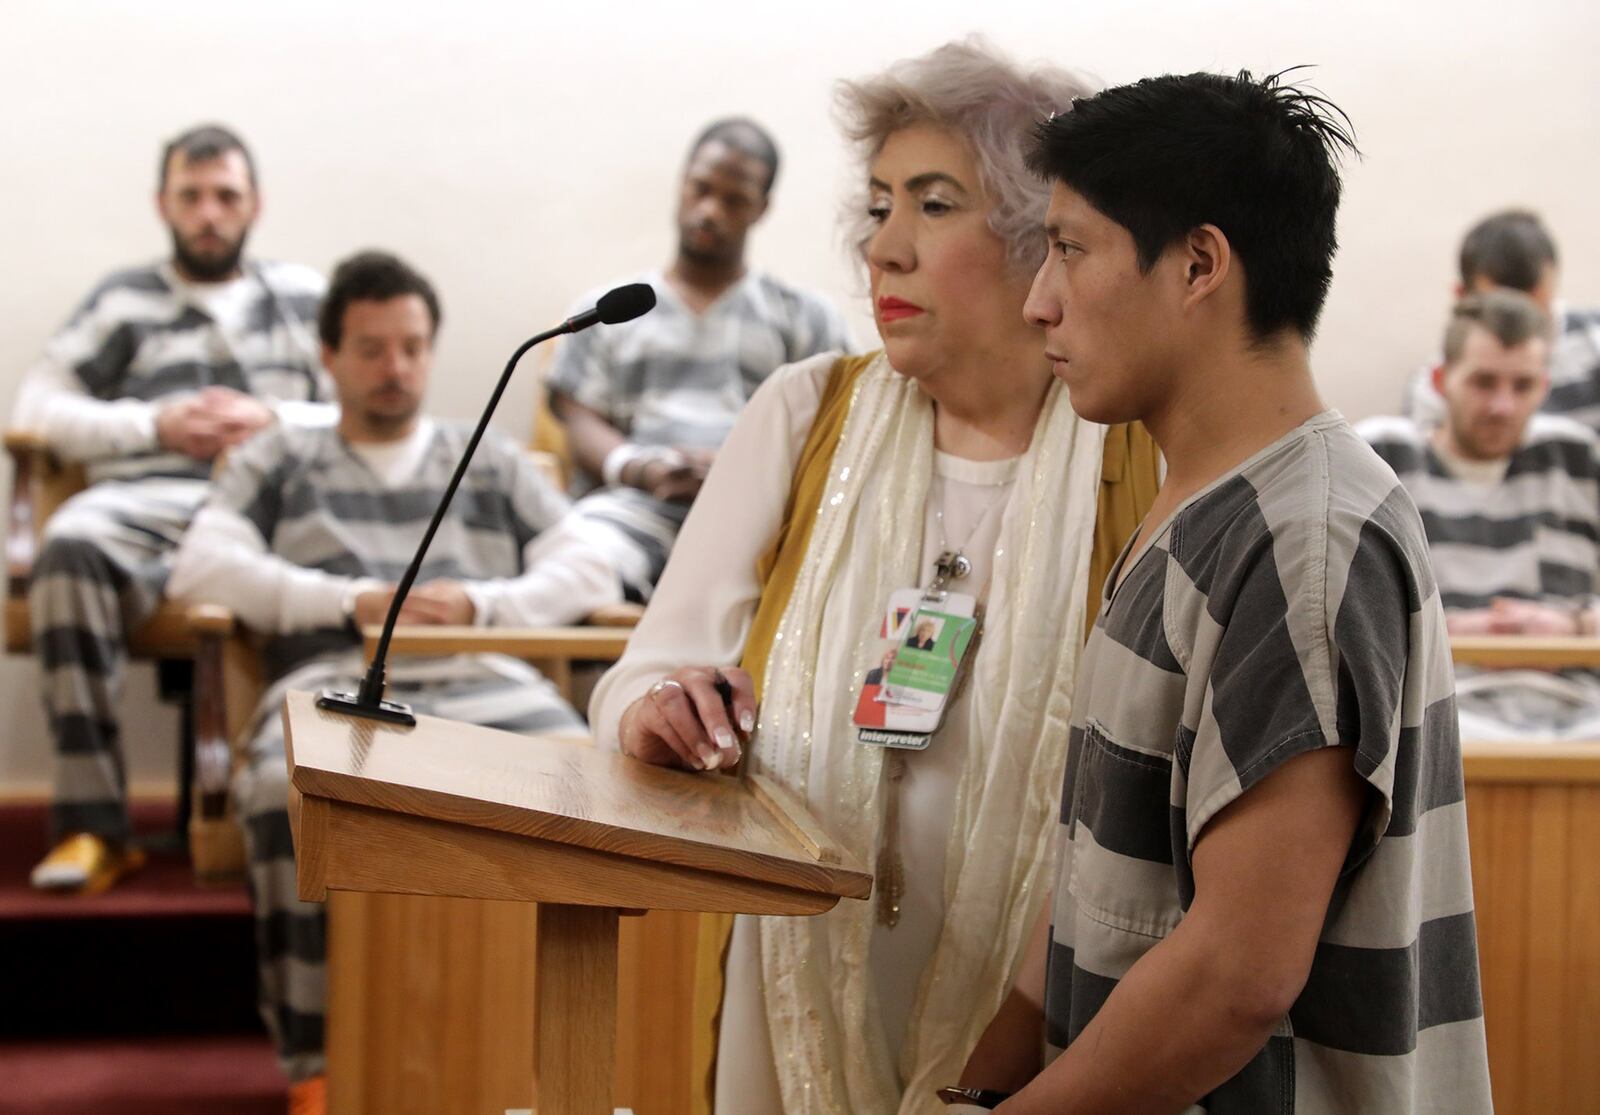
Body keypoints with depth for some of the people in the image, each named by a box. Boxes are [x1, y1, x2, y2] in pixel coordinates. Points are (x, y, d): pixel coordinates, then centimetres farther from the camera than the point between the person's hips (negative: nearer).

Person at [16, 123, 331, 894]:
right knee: (70, 548, -37)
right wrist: (155, 424, 2)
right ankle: (93, 822, -37)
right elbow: (39, 405, 15)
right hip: (148, 496, 1)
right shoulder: (124, 300, 26)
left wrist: (272, 420, 0)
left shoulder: (303, 295, 27)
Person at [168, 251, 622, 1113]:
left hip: (483, 677, 1)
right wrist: (354, 602, -2)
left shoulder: (494, 465, 32)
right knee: (287, 790, -38)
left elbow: (590, 573, 20)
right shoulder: (277, 464, 29)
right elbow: (203, 567, 10)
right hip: (335, 678, -1)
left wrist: (478, 601, 0)